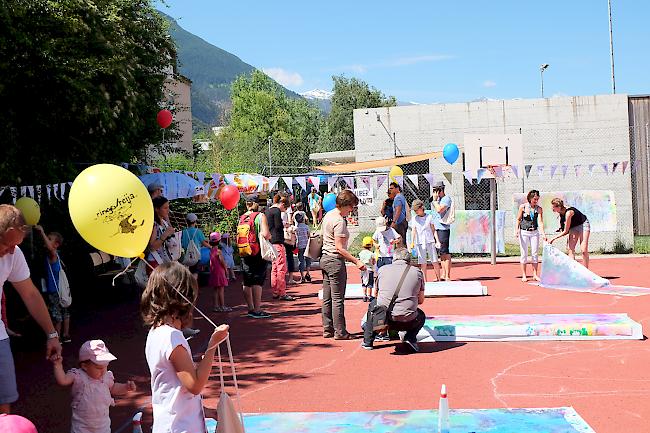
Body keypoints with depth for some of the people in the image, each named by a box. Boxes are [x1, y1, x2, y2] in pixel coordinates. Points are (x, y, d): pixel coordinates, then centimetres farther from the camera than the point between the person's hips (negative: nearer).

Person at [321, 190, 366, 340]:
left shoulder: (328, 215, 11)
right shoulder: (339, 221, -18)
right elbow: (339, 248, -21)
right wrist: (357, 261, -21)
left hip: (325, 258, 10)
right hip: (335, 261, -10)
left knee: (327, 298, 11)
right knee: (337, 298, -3)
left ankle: (327, 329, 17)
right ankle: (339, 332, 2)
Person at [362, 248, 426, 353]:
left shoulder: (382, 270, 10)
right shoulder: (417, 272, 8)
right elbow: (421, 301, 16)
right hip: (408, 322, 0)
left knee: (373, 304, 34)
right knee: (421, 316, 34)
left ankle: (368, 341, 29)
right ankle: (410, 338, 8)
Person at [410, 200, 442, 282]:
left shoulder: (429, 217, 4)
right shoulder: (415, 219, 7)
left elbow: (433, 230, 7)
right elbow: (414, 231, 6)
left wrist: (437, 241, 2)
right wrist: (412, 242, -4)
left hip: (430, 241, -1)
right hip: (420, 243, 1)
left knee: (435, 262, -2)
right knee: (423, 263, -1)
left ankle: (438, 279, 8)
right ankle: (425, 280, 3)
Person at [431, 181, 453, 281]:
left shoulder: (446, 199, -8)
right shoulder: (438, 199, 19)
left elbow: (439, 210, -22)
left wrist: (435, 200, -13)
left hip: (443, 228, -10)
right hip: (437, 228, 10)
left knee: (445, 252, -10)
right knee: (441, 252, 12)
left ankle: (448, 276, -9)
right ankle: (443, 275, 17)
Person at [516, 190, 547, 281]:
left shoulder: (539, 209, -2)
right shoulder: (522, 207, -5)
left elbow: (540, 222, -10)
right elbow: (518, 219, 1)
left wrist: (543, 233, -20)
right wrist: (517, 230, -11)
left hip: (534, 232, 2)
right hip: (523, 232, -2)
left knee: (534, 253, 3)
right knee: (524, 254, 1)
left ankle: (535, 275, 10)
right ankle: (524, 275, 6)